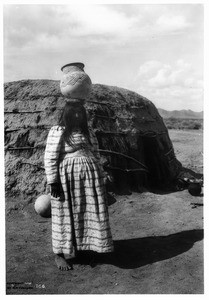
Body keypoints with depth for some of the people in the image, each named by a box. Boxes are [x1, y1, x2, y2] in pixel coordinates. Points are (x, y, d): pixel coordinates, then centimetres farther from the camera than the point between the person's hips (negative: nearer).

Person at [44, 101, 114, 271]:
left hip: (90, 178, 5)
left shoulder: (89, 133, 13)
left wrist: (100, 179, 14)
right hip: (67, 179, -5)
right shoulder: (57, 132, -4)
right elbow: (50, 158, -8)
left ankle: (85, 246, 22)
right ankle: (60, 253, 14)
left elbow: (96, 155, 17)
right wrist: (53, 182, -14)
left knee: (91, 212, 6)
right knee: (66, 214, 2)